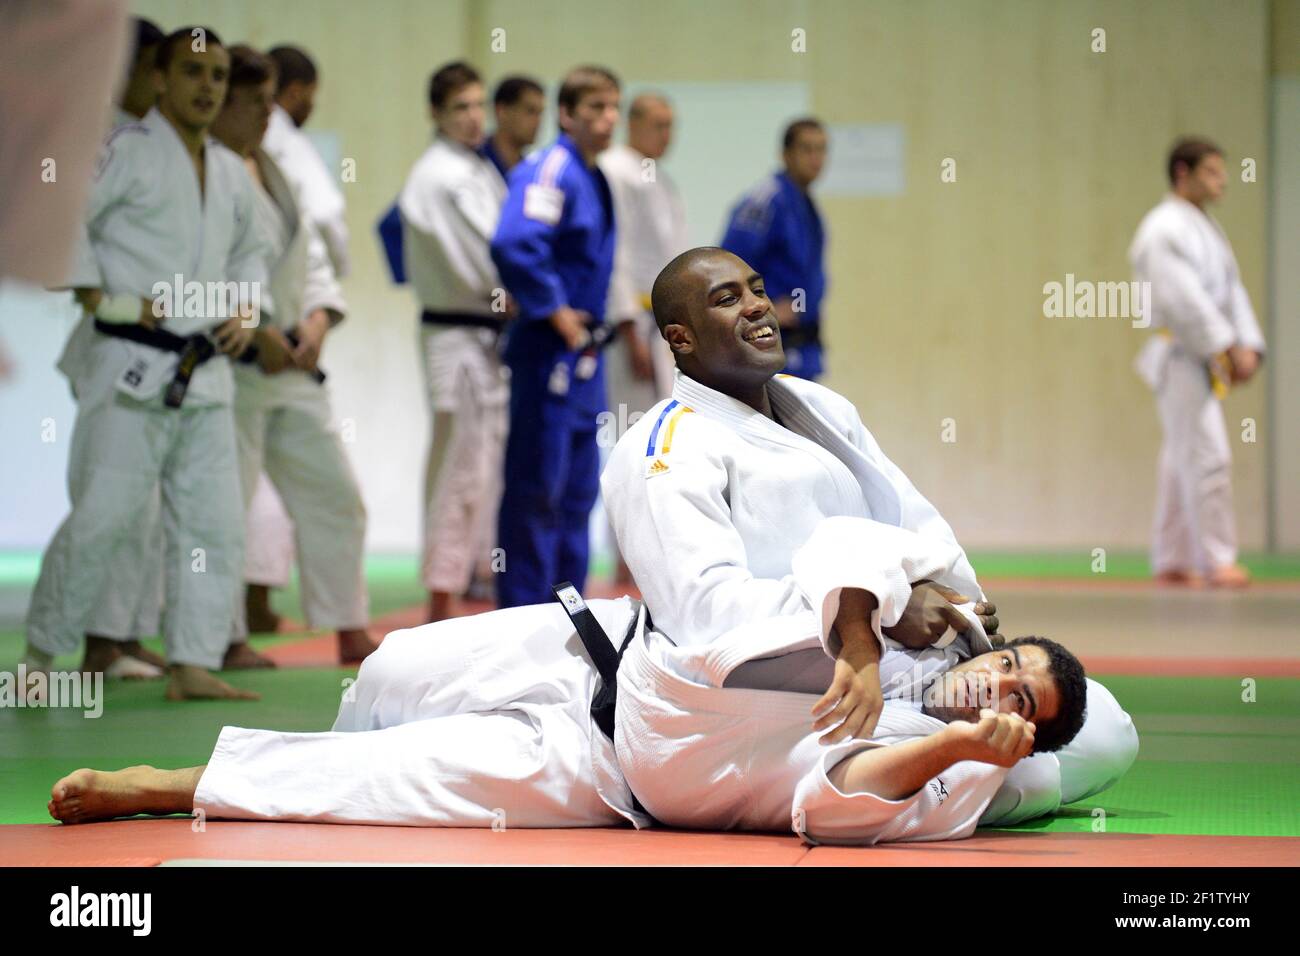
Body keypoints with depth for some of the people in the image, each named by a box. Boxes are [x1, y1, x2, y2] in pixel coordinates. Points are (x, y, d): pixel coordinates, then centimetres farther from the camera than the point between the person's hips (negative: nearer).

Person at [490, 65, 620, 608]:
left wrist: (594, 323, 16)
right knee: (537, 487, -5)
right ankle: (520, 614, 0)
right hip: (547, 352, -9)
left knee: (578, 488, 14)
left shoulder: (593, 178, 13)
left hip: (582, 354, 9)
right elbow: (513, 246, -31)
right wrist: (554, 311, -21)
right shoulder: (550, 171, -16)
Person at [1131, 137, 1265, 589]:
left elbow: (1232, 292, 14)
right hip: (1181, 355, -10)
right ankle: (1217, 560, -14)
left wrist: (1249, 346, 1)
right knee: (1208, 454, -14)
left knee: (1182, 458, 11)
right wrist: (1227, 348, -21)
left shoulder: (1205, 229, 20)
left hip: (1206, 360, 10)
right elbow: (1183, 298, -20)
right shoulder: (1162, 230, -12)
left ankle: (1171, 562, 16)